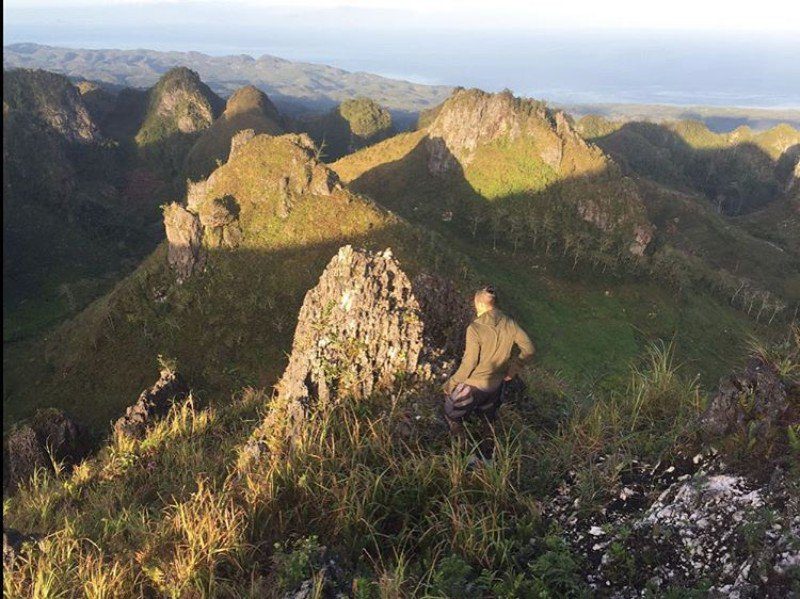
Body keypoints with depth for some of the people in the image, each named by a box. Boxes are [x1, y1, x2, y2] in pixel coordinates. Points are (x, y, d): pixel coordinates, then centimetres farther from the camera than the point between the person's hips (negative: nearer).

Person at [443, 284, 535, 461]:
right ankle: (487, 456, 44)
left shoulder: (475, 328, -26)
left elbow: (469, 363, -25)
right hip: (496, 385, 6)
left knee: (453, 416, 19)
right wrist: (511, 370, 8)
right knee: (489, 420, 28)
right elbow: (529, 349, -3)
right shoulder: (510, 324, -10)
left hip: (472, 386, -6)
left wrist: (451, 384, -12)